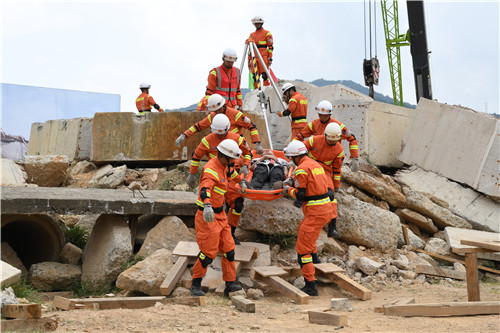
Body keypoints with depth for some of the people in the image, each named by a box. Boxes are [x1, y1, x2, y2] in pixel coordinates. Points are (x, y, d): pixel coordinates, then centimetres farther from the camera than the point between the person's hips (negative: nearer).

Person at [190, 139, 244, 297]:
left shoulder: (222, 166, 8)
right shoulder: (211, 170, -23)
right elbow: (205, 190, -42)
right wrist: (207, 206, -61)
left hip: (219, 215, 9)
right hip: (209, 217, -9)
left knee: (228, 249, 6)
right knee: (208, 253, -7)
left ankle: (230, 284, 10)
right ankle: (195, 285, 8)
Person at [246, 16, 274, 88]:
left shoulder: (267, 33, 4)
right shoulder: (252, 35, 19)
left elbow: (270, 47, 0)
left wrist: (270, 58, -8)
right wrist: (249, 60, 15)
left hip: (264, 57, -5)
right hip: (254, 57, 5)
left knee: (265, 75, -10)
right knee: (255, 76, 0)